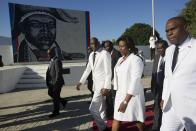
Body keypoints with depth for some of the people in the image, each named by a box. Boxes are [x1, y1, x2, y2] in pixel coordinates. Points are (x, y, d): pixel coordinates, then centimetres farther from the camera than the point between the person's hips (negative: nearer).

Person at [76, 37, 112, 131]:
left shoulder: (105, 54, -15)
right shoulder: (91, 55, 10)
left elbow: (108, 72, -18)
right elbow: (88, 70, 17)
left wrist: (106, 87, -24)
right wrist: (81, 82, 14)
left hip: (102, 85, -8)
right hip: (96, 84, 8)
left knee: (93, 109, -9)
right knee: (101, 108, 19)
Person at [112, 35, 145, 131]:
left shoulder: (136, 59, -15)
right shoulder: (120, 59, 9)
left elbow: (135, 81, -20)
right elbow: (117, 76, 11)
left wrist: (125, 101, -20)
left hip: (132, 95, -7)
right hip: (120, 93, 7)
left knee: (136, 118, 10)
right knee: (116, 117, 10)